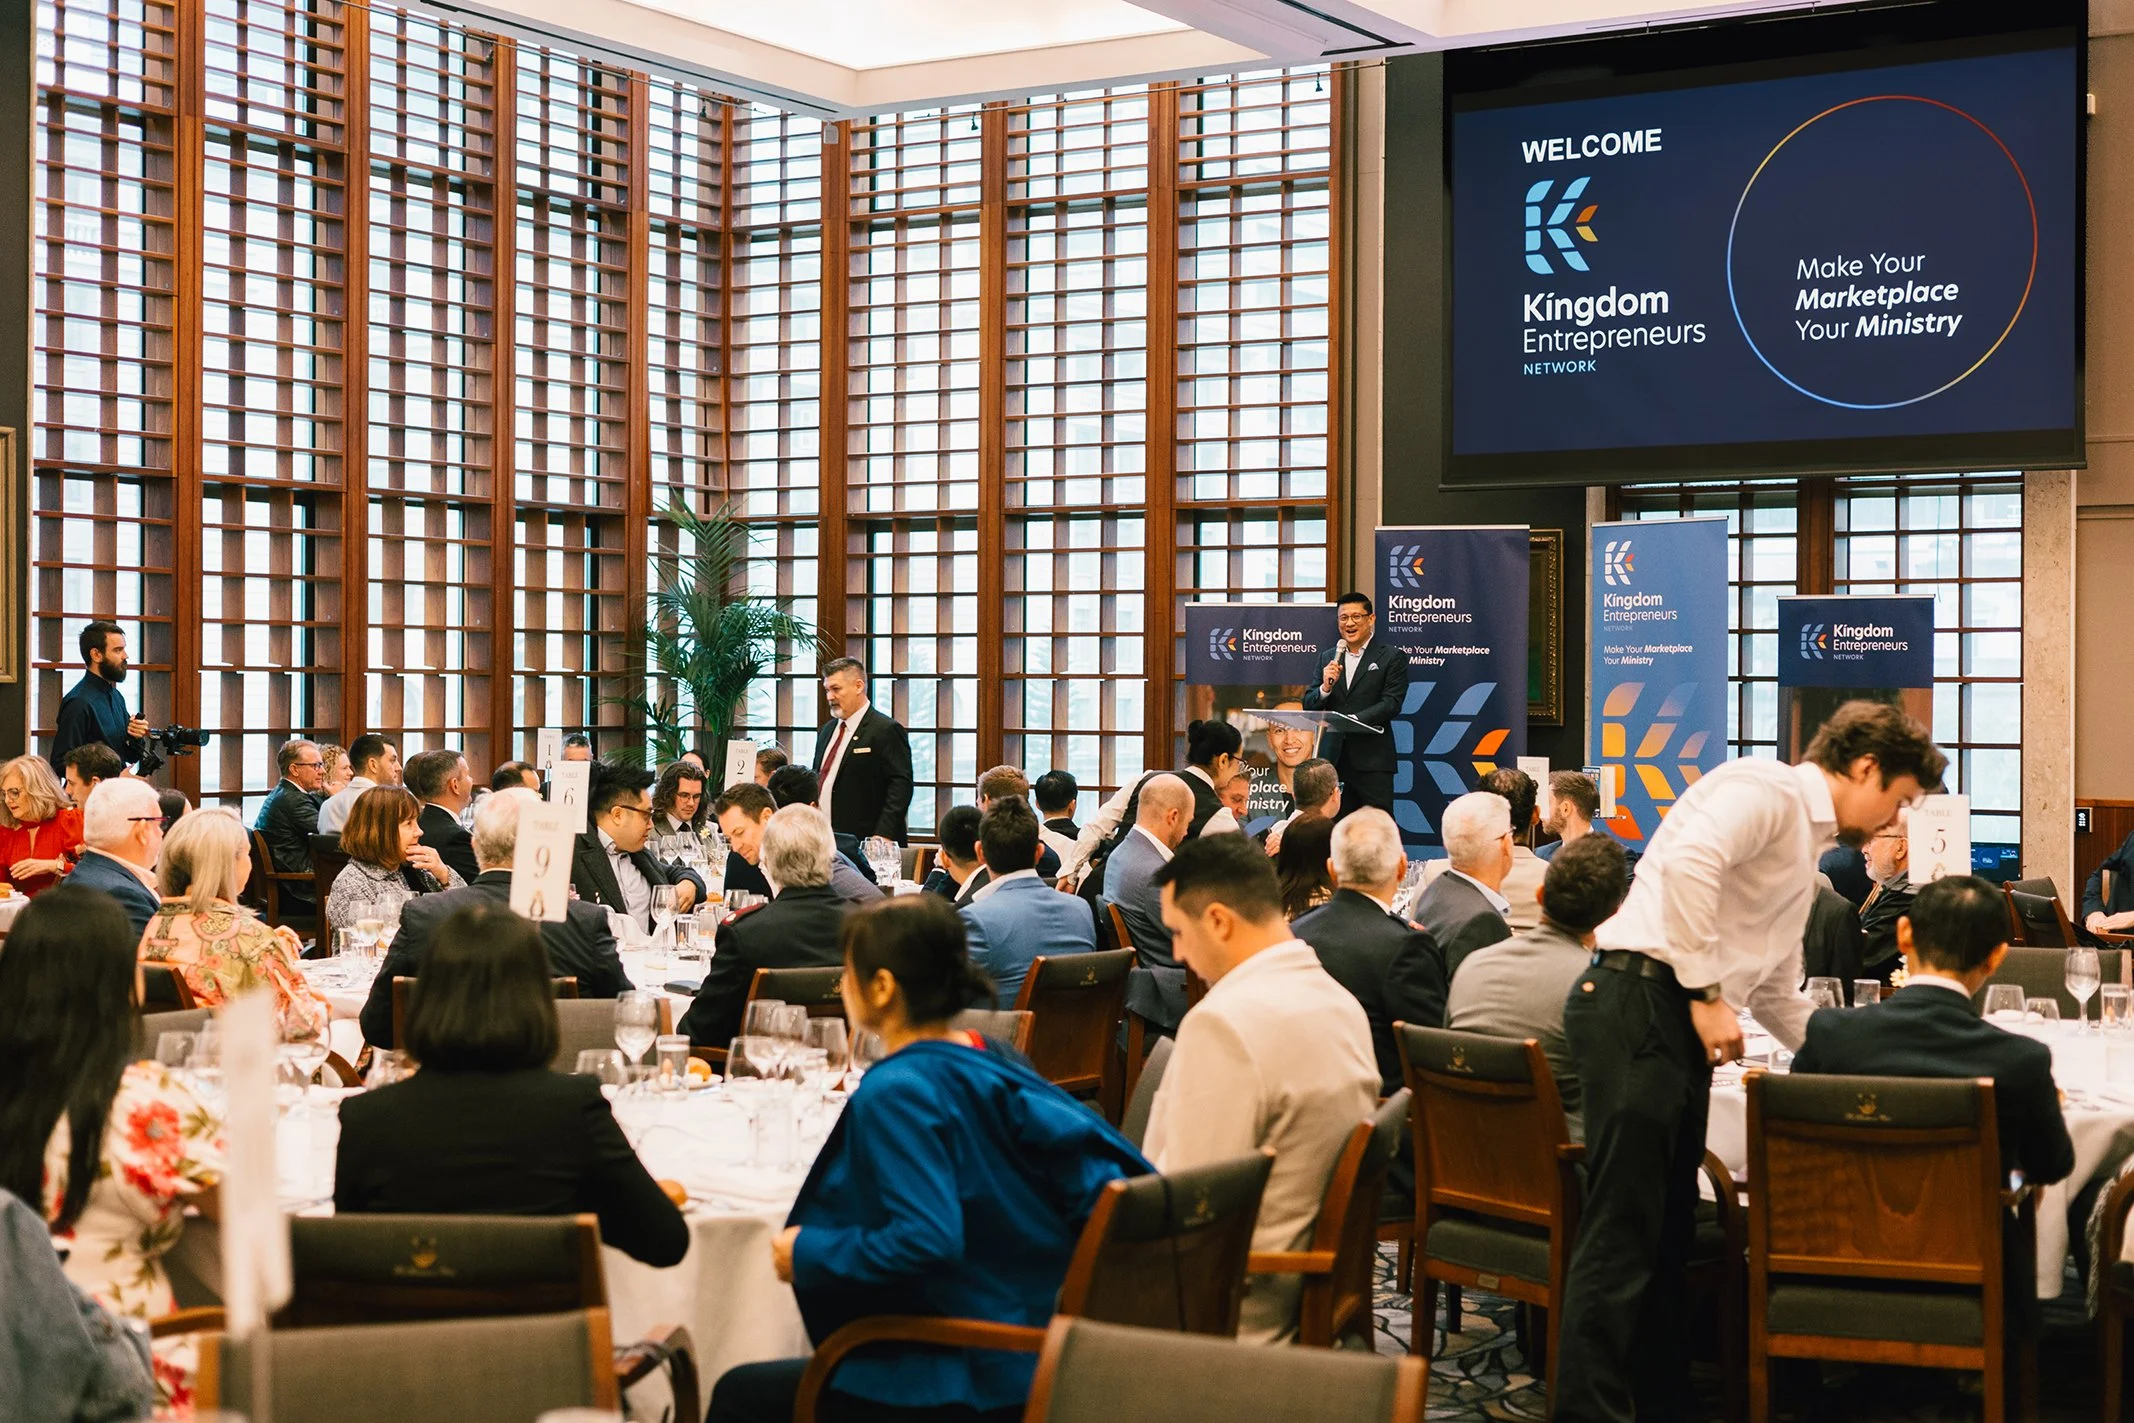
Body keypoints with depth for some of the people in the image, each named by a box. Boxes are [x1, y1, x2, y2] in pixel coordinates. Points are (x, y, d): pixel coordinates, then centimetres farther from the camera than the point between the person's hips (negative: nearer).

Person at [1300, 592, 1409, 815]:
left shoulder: (1392, 657, 2)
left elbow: (1391, 704, -7)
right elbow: (1308, 706, 12)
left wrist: (1354, 719, -21)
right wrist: (1326, 687, -9)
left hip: (1371, 757, -4)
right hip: (1333, 757, 4)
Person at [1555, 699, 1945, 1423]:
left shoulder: (1804, 848, 25)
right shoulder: (1766, 788, -6)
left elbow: (1777, 994, 31)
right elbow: (1688, 862, -25)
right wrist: (1707, 993, -20)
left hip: (1684, 1020, 10)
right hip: (1640, 1002, -10)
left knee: (1667, 1228, 13)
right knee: (1623, 1229, -10)